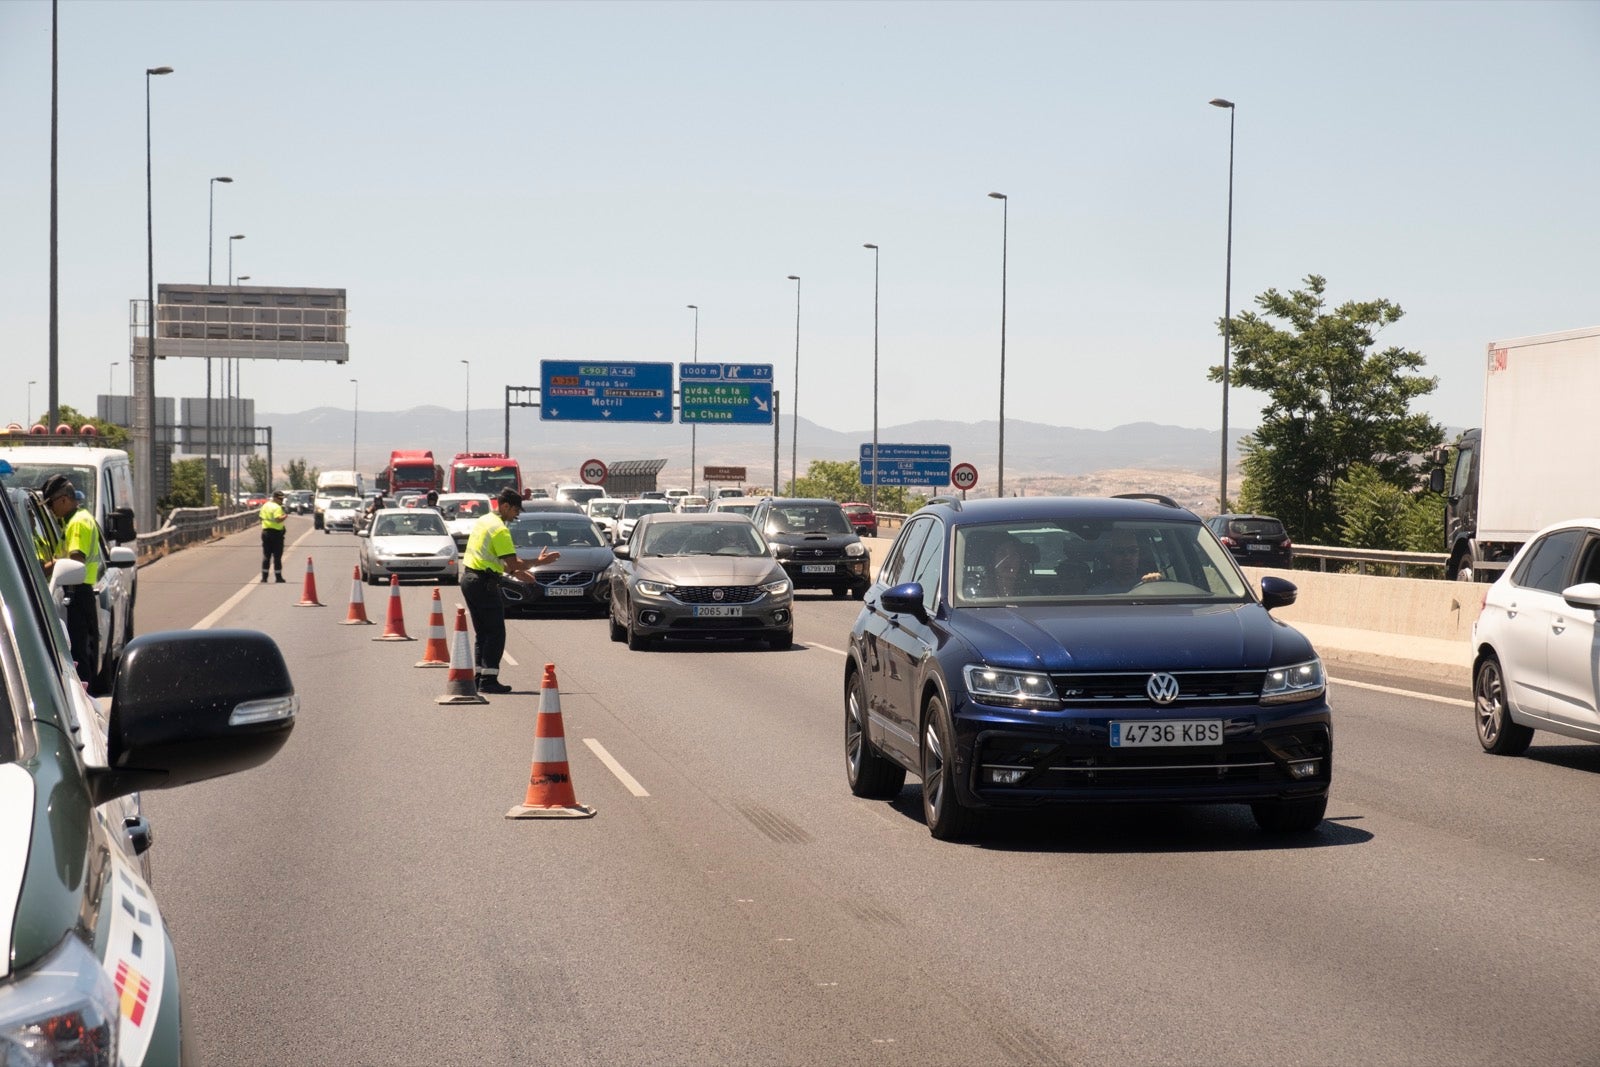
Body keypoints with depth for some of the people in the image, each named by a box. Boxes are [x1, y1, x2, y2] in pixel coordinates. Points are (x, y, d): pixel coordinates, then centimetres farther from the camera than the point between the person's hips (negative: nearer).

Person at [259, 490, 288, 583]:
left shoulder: (265, 506, 11)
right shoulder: (277, 507, -14)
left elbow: (261, 517, 15)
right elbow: (278, 519, -26)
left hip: (265, 531, 7)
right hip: (276, 532, -7)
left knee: (265, 556, 9)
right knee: (277, 556, 0)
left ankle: (264, 577, 7)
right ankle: (278, 577, 2)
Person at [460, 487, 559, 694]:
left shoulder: (483, 521, 15)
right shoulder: (499, 529, -15)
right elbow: (512, 563, -18)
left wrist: (515, 572, 21)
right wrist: (539, 562, -8)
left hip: (469, 579, 10)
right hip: (484, 583, -10)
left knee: (481, 632, 14)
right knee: (495, 633, -5)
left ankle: (479, 676, 15)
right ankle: (489, 680, -8)